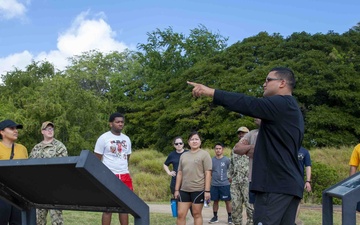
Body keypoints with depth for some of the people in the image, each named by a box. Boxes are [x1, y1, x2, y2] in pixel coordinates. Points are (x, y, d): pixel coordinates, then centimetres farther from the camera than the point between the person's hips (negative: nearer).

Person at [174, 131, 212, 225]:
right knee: (180, 214, 2)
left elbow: (208, 173, -6)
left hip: (198, 189, -5)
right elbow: (180, 173, 16)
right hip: (184, 190, 5)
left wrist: (207, 191, -12)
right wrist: (176, 190, 11)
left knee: (197, 214, 3)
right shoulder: (183, 155, 14)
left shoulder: (204, 154, -1)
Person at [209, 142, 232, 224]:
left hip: (225, 184, -2)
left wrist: (229, 178, 1)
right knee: (215, 201, 11)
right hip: (214, 185, 2)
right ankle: (215, 217, 23)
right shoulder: (212, 160, 4)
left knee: (228, 201, 2)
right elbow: (209, 172, 13)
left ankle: (229, 217, 13)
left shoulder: (227, 160, -3)